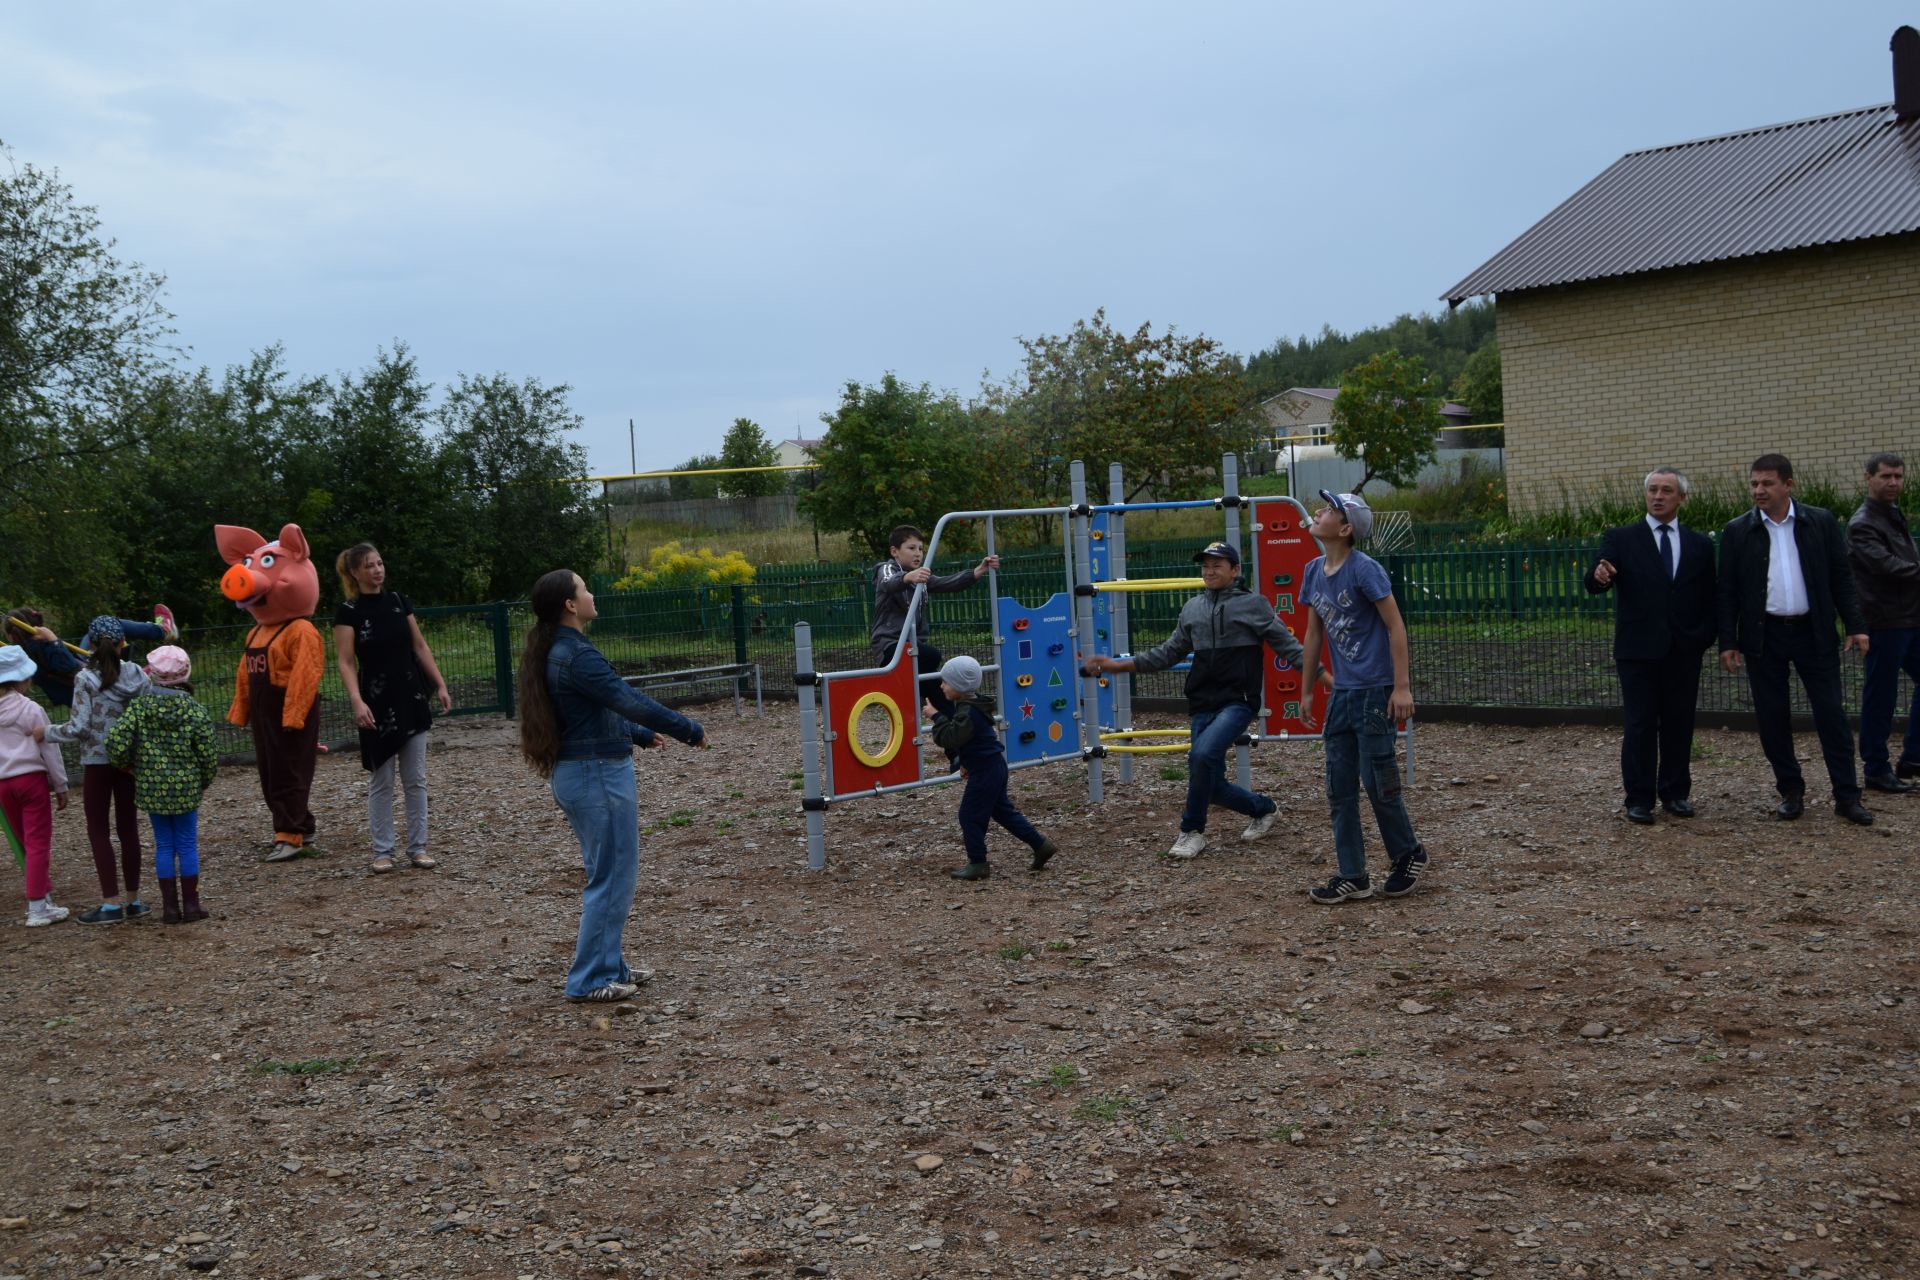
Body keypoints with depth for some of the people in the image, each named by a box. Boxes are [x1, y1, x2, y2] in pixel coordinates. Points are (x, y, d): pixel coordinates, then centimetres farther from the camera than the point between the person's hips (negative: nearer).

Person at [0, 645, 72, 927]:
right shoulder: (31, 709, -10)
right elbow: (49, 749, -6)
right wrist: (61, 786, 2)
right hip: (31, 778, -5)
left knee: (24, 842, 16)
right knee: (38, 843, -2)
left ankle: (44, 894, 24)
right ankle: (37, 908, -4)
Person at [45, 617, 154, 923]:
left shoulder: (86, 679, -11)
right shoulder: (137, 674, 0)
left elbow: (79, 728, -13)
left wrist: (45, 733, 1)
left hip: (97, 762, -4)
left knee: (98, 831, 3)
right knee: (128, 828, 12)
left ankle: (111, 903, 1)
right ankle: (133, 900, 16)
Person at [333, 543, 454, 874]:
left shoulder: (399, 601, 6)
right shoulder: (348, 611, -7)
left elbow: (420, 647, 10)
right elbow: (346, 662, -10)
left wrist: (440, 685, 5)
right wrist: (357, 701, -23)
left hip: (412, 699, 4)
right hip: (378, 705, -4)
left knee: (416, 779, 6)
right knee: (381, 781, 2)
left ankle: (418, 847, 12)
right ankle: (382, 852, 10)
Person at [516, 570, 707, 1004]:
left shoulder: (554, 653, 10)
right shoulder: (578, 657, -20)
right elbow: (630, 701, -25)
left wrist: (642, 735, 33)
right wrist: (691, 730, -17)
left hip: (576, 773, 10)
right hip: (599, 774, -10)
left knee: (607, 875, 18)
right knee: (613, 877, -1)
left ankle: (608, 965, 26)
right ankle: (591, 979, 4)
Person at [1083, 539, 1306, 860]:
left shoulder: (1254, 605, 0)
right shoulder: (1192, 609, 14)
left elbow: (1288, 646, -2)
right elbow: (1169, 652, 20)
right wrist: (1116, 664, 14)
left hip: (1238, 701, -5)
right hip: (1202, 706, 6)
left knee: (1203, 754, -29)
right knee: (1214, 787, 1)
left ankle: (1193, 832, -11)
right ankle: (1263, 808, 30)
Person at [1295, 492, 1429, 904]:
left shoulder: (1364, 569, -15)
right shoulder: (1314, 571, 7)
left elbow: (1396, 627, -14)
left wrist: (1402, 687, -18)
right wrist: (1306, 691, 17)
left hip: (1374, 691, -7)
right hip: (1341, 692, 8)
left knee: (1378, 781, -1)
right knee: (1339, 788, 7)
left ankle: (1409, 855, 23)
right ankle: (1352, 877, 14)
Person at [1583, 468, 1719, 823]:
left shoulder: (1700, 545, 9)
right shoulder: (1621, 539, 0)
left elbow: (1710, 597, 10)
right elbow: (1594, 584, -11)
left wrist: (1705, 636, -4)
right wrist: (1599, 576, -35)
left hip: (1684, 651, 3)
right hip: (1638, 648, -3)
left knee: (1679, 724, 9)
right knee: (1640, 725, 0)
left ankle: (1675, 793, 20)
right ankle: (1639, 798, 5)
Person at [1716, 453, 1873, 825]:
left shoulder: (1821, 523, 2)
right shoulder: (1737, 532, 2)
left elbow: (1841, 578, 5)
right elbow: (1726, 591, 3)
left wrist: (1855, 626, -2)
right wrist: (1727, 642, -2)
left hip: (1813, 633, -1)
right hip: (1764, 637, 1)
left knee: (1831, 714, -1)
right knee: (1772, 718, 4)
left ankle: (1847, 795, 5)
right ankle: (1791, 792, 16)